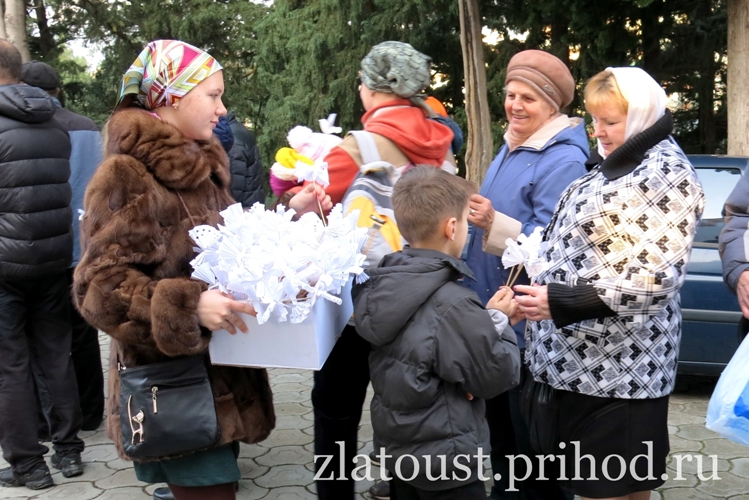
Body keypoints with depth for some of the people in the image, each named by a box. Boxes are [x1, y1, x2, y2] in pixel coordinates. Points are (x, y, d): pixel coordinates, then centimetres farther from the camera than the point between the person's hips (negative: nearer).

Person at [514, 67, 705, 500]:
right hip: (577, 359, 9)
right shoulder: (616, 165, 16)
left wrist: (561, 302, -22)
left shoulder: (666, 171, -12)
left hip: (618, 367, -9)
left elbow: (657, 279, -20)